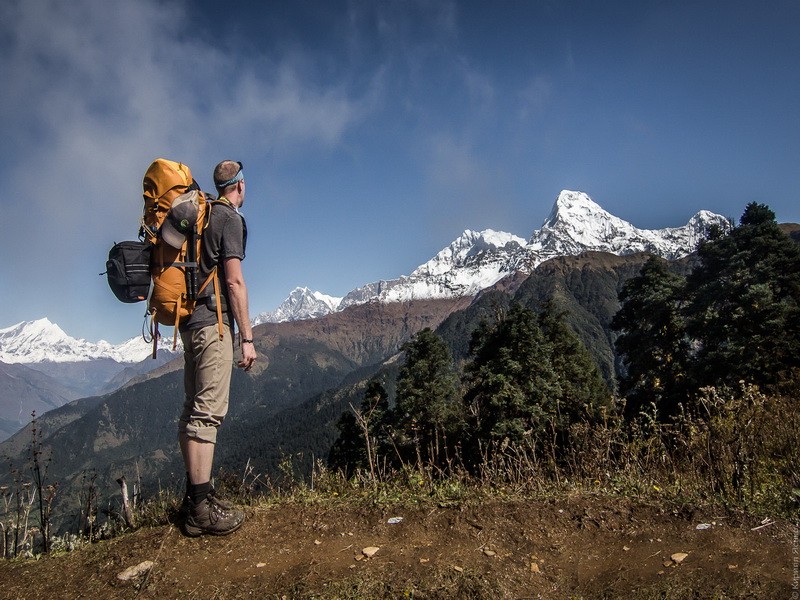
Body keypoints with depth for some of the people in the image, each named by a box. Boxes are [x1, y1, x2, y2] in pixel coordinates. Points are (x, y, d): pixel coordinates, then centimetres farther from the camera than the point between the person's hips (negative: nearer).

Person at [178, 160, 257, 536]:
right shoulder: (230, 219, -6)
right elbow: (234, 281, -13)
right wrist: (247, 337, -12)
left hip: (190, 321, 9)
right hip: (214, 322, -9)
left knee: (194, 408, 11)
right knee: (208, 411, -10)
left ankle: (195, 495, 20)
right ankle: (201, 510, -7)